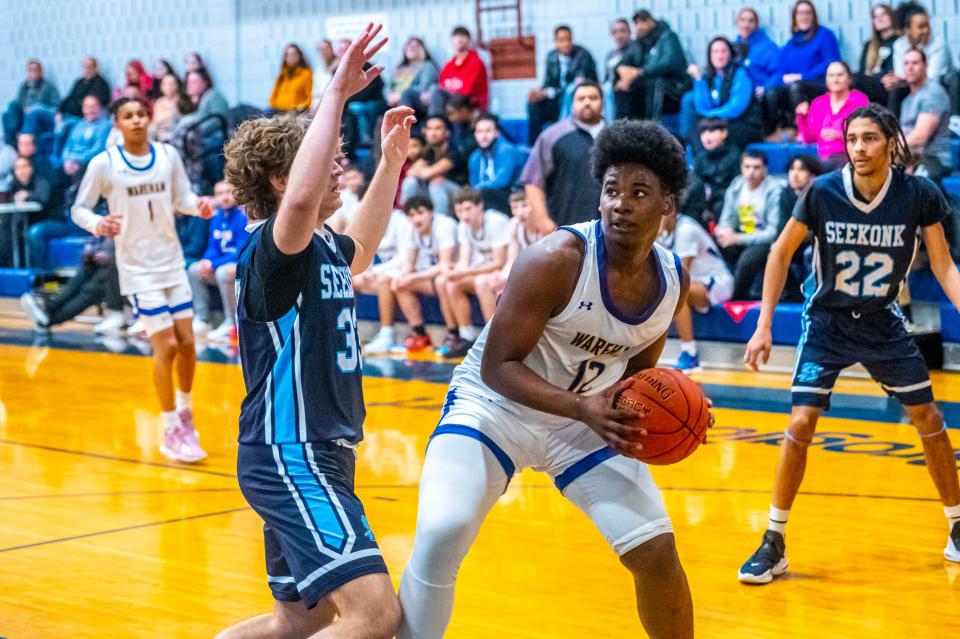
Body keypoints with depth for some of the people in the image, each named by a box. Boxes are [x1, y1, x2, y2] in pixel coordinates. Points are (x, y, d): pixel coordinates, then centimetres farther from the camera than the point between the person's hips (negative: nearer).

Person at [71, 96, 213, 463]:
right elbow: (79, 208, -3)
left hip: (173, 263, 4)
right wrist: (98, 224, -24)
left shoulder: (168, 155, -1)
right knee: (166, 345, -9)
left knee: (187, 343, 6)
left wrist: (198, 206, -12)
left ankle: (184, 410, 32)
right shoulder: (104, 163, -10)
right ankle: (171, 433, 4)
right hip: (137, 268, -4)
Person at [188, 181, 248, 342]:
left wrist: (213, 264, -22)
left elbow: (242, 253, -22)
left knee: (223, 272, -34)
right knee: (194, 270, -2)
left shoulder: (242, 217, -17)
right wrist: (206, 261, -10)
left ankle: (232, 324, -26)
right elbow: (213, 247, 13)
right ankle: (202, 320, -1)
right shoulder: (217, 218, 6)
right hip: (224, 264, 8)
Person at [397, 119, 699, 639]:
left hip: (587, 417, 5)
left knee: (657, 551, -2)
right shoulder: (557, 260, -27)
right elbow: (497, 367, -25)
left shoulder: (675, 280, -7)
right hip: (495, 405, -5)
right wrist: (583, 407, -38)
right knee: (440, 535, -26)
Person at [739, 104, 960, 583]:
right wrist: (764, 325, -7)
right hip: (827, 322, -2)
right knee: (801, 423, -12)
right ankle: (774, 544, -1)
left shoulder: (919, 195, -15)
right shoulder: (822, 192, -17)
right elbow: (782, 253, -4)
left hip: (883, 322, 2)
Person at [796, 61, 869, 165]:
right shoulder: (818, 103, 17)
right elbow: (809, 139, 15)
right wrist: (802, 117, 0)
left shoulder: (860, 100, 5)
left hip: (850, 157, -4)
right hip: (824, 159, 4)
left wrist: (840, 135, -19)